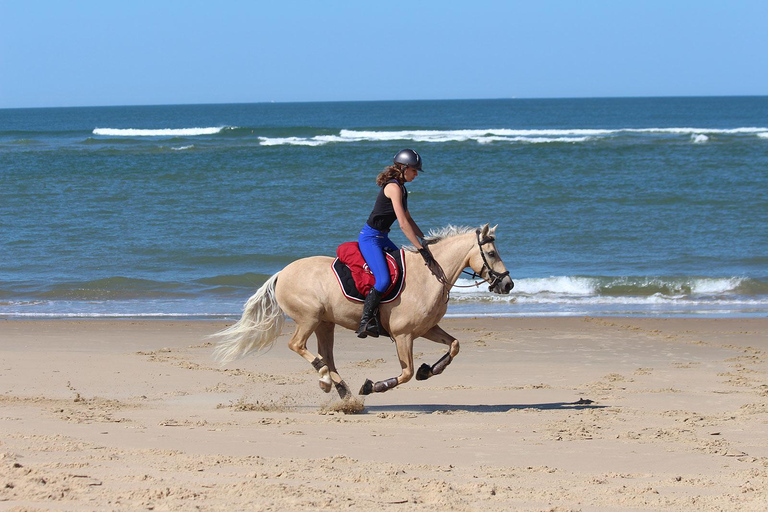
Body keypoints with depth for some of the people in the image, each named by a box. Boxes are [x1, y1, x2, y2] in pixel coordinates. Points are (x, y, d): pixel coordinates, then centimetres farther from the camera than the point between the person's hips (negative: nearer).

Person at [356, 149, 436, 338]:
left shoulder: (401, 187, 11)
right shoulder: (393, 187, -20)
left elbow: (408, 218, 22)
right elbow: (403, 223, -27)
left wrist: (425, 239, 14)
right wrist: (421, 249, -27)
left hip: (381, 238, 10)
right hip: (370, 238, -10)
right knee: (384, 280, -24)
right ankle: (365, 322, -17)